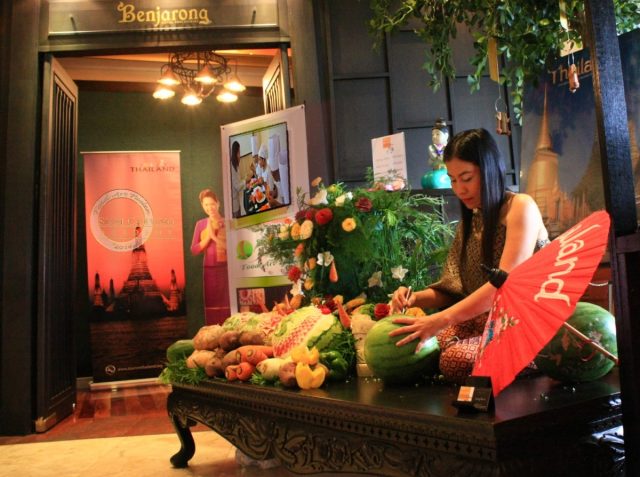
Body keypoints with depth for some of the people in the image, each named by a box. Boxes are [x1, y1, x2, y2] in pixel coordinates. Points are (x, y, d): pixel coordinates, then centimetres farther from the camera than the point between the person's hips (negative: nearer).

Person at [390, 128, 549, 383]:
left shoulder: (521, 207, -7)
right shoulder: (468, 224, 17)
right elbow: (453, 291, 13)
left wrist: (442, 319, -26)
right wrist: (416, 298, -8)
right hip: (485, 320, 6)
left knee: (456, 358, -32)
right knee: (409, 345, -17)